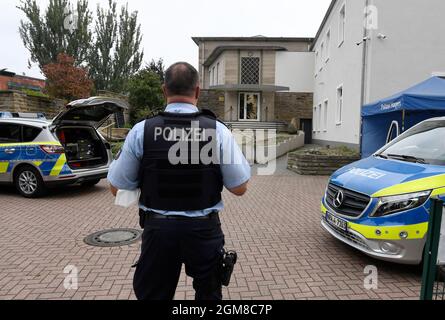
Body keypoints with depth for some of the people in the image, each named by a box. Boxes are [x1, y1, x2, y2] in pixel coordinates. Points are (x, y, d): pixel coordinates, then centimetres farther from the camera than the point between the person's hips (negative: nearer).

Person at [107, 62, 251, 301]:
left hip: (158, 229, 0)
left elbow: (117, 188, -2)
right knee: (208, 294, 23)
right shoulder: (218, 130, -10)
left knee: (153, 294, 22)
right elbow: (239, 188, -7)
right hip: (204, 229, 0)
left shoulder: (141, 131, -10)